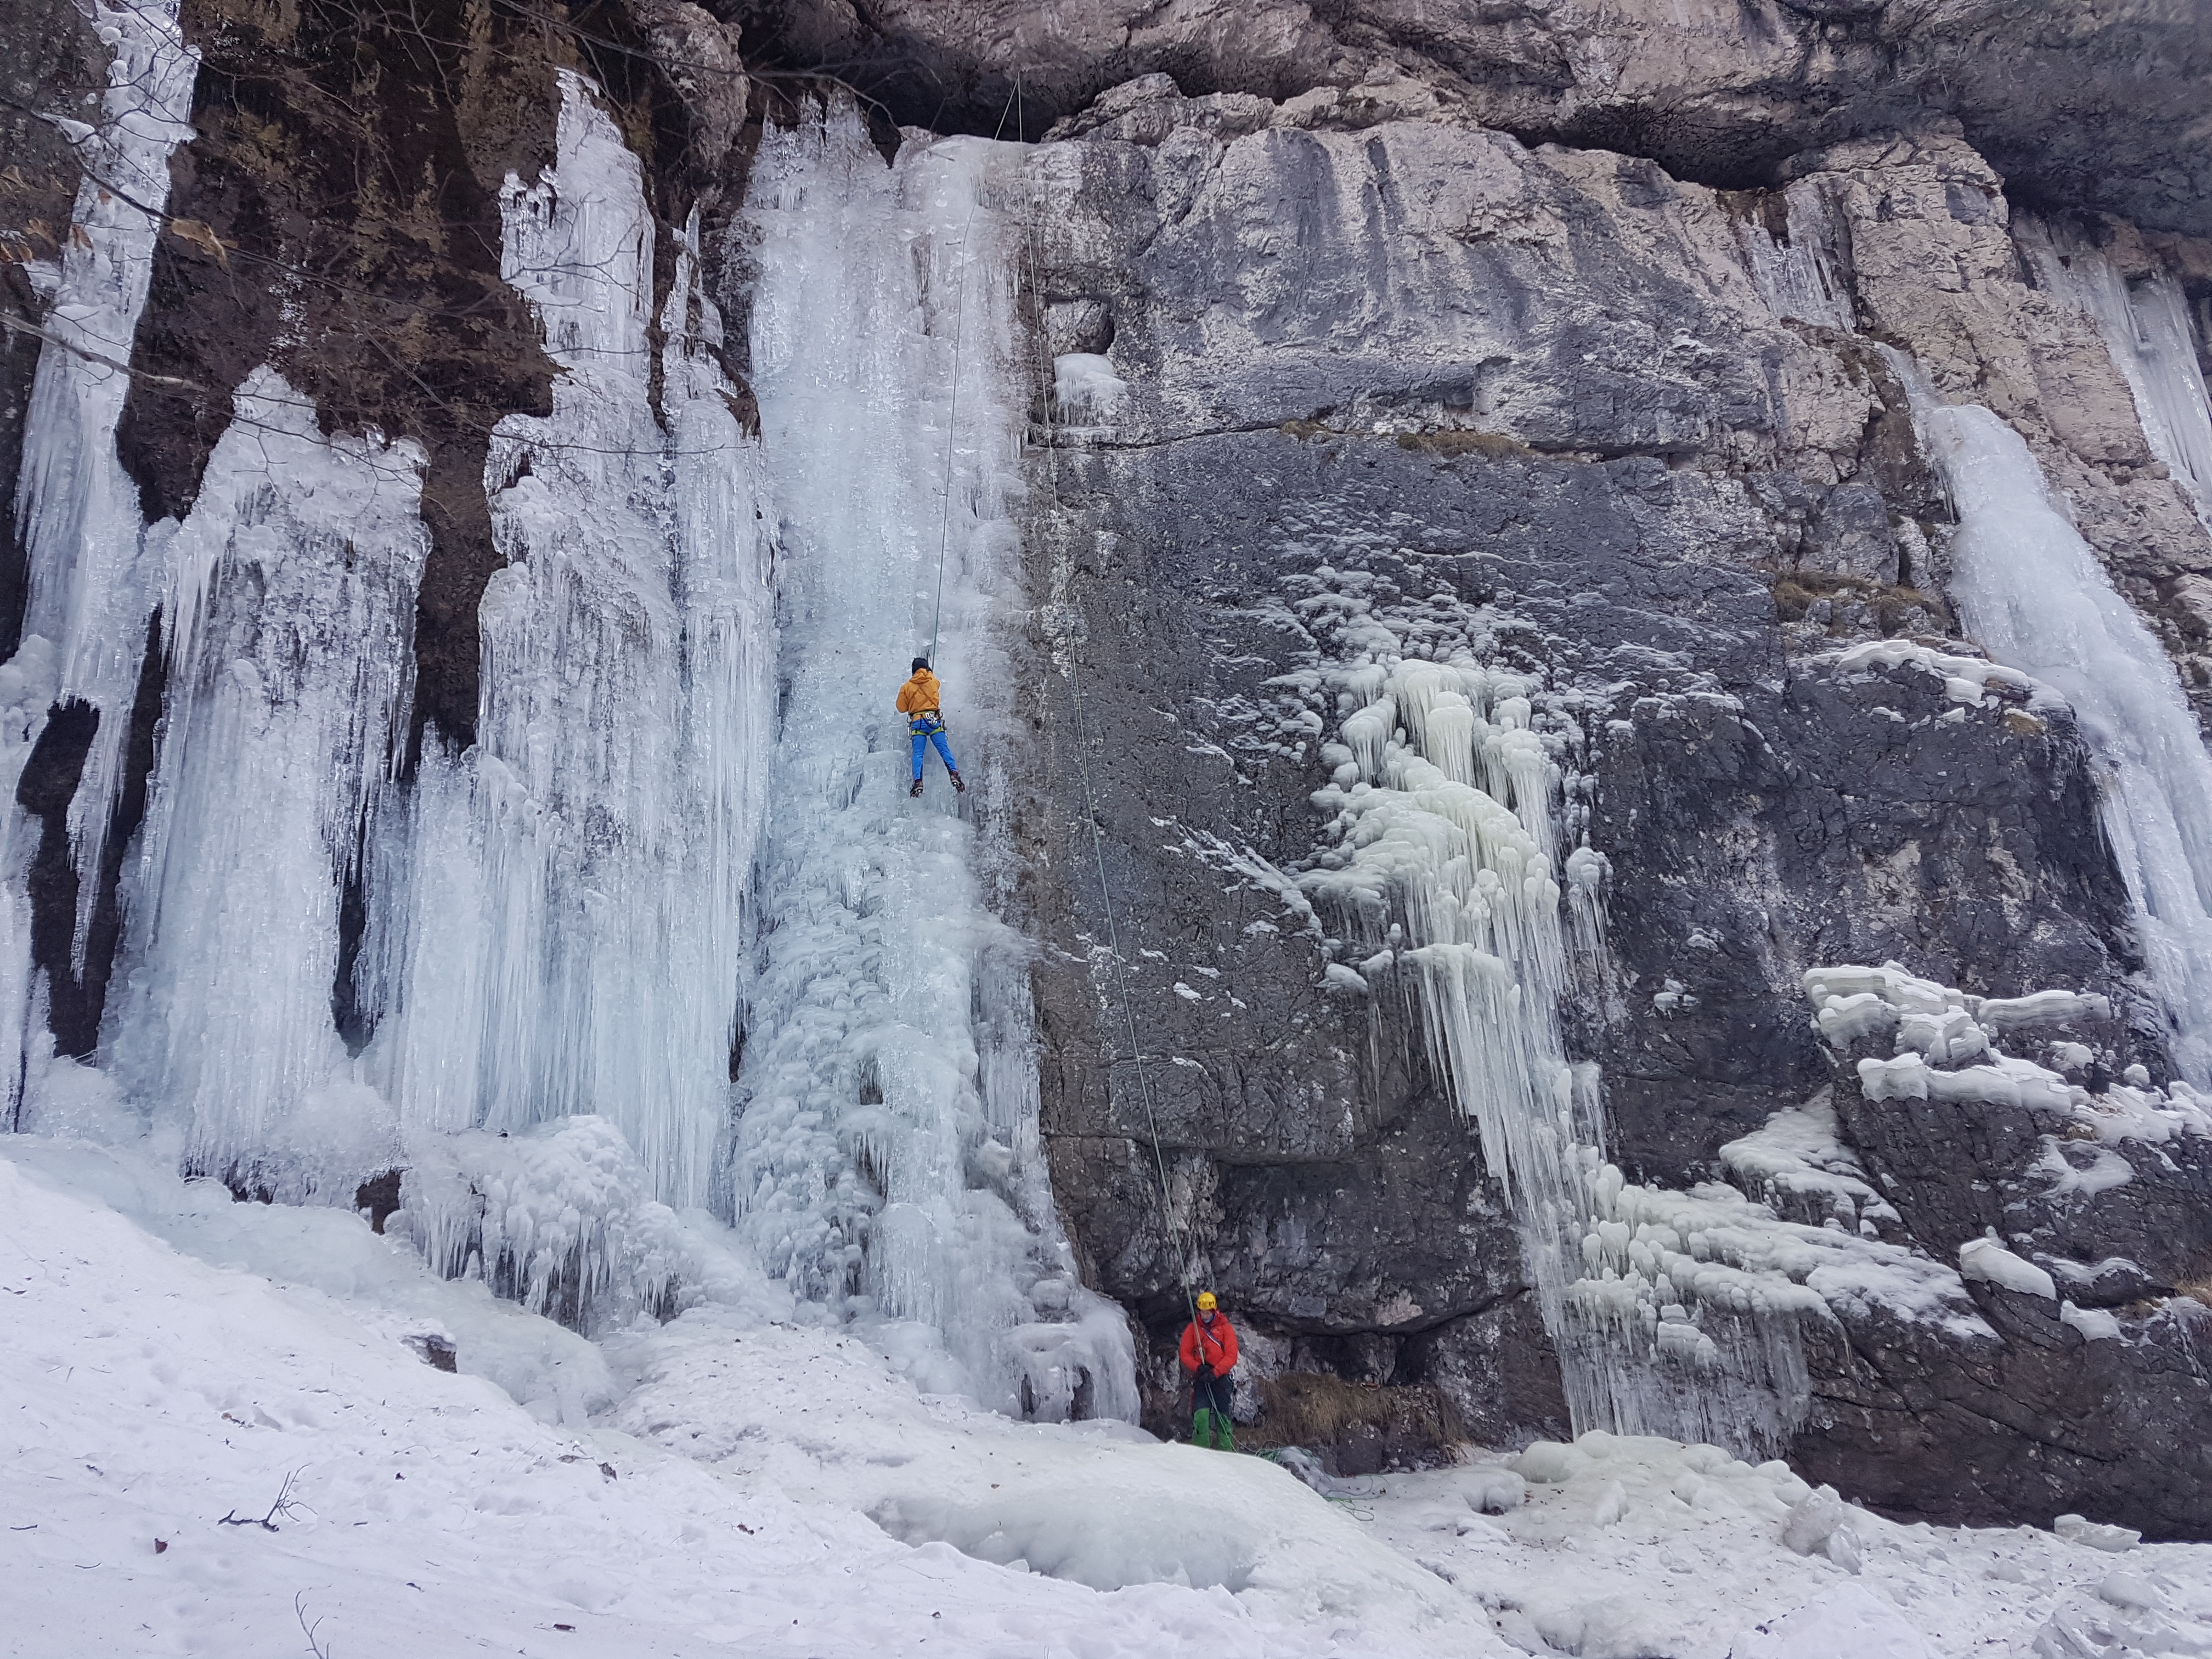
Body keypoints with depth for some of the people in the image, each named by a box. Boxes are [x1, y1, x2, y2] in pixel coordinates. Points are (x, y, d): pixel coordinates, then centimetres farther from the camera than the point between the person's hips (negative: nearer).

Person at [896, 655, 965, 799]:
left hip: (917, 722, -1)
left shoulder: (907, 687, 6)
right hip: (934, 721, 1)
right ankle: (955, 776, -20)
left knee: (918, 753, -5)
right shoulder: (933, 682, 12)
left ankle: (918, 782, -21)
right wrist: (928, 672, 57)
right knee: (945, 750, -3)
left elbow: (901, 709, 11)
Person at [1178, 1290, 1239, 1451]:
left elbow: (1231, 1356, -4)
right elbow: (1185, 1354, 6)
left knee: (1223, 1417, 0)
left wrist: (1215, 1372, -16)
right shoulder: (1192, 1329, 10)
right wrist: (1198, 1368, -13)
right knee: (1201, 1415, -14)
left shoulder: (1226, 1328, 3)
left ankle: (1226, 1452, 5)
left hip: (1221, 1378, -1)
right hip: (1201, 1378, 1)